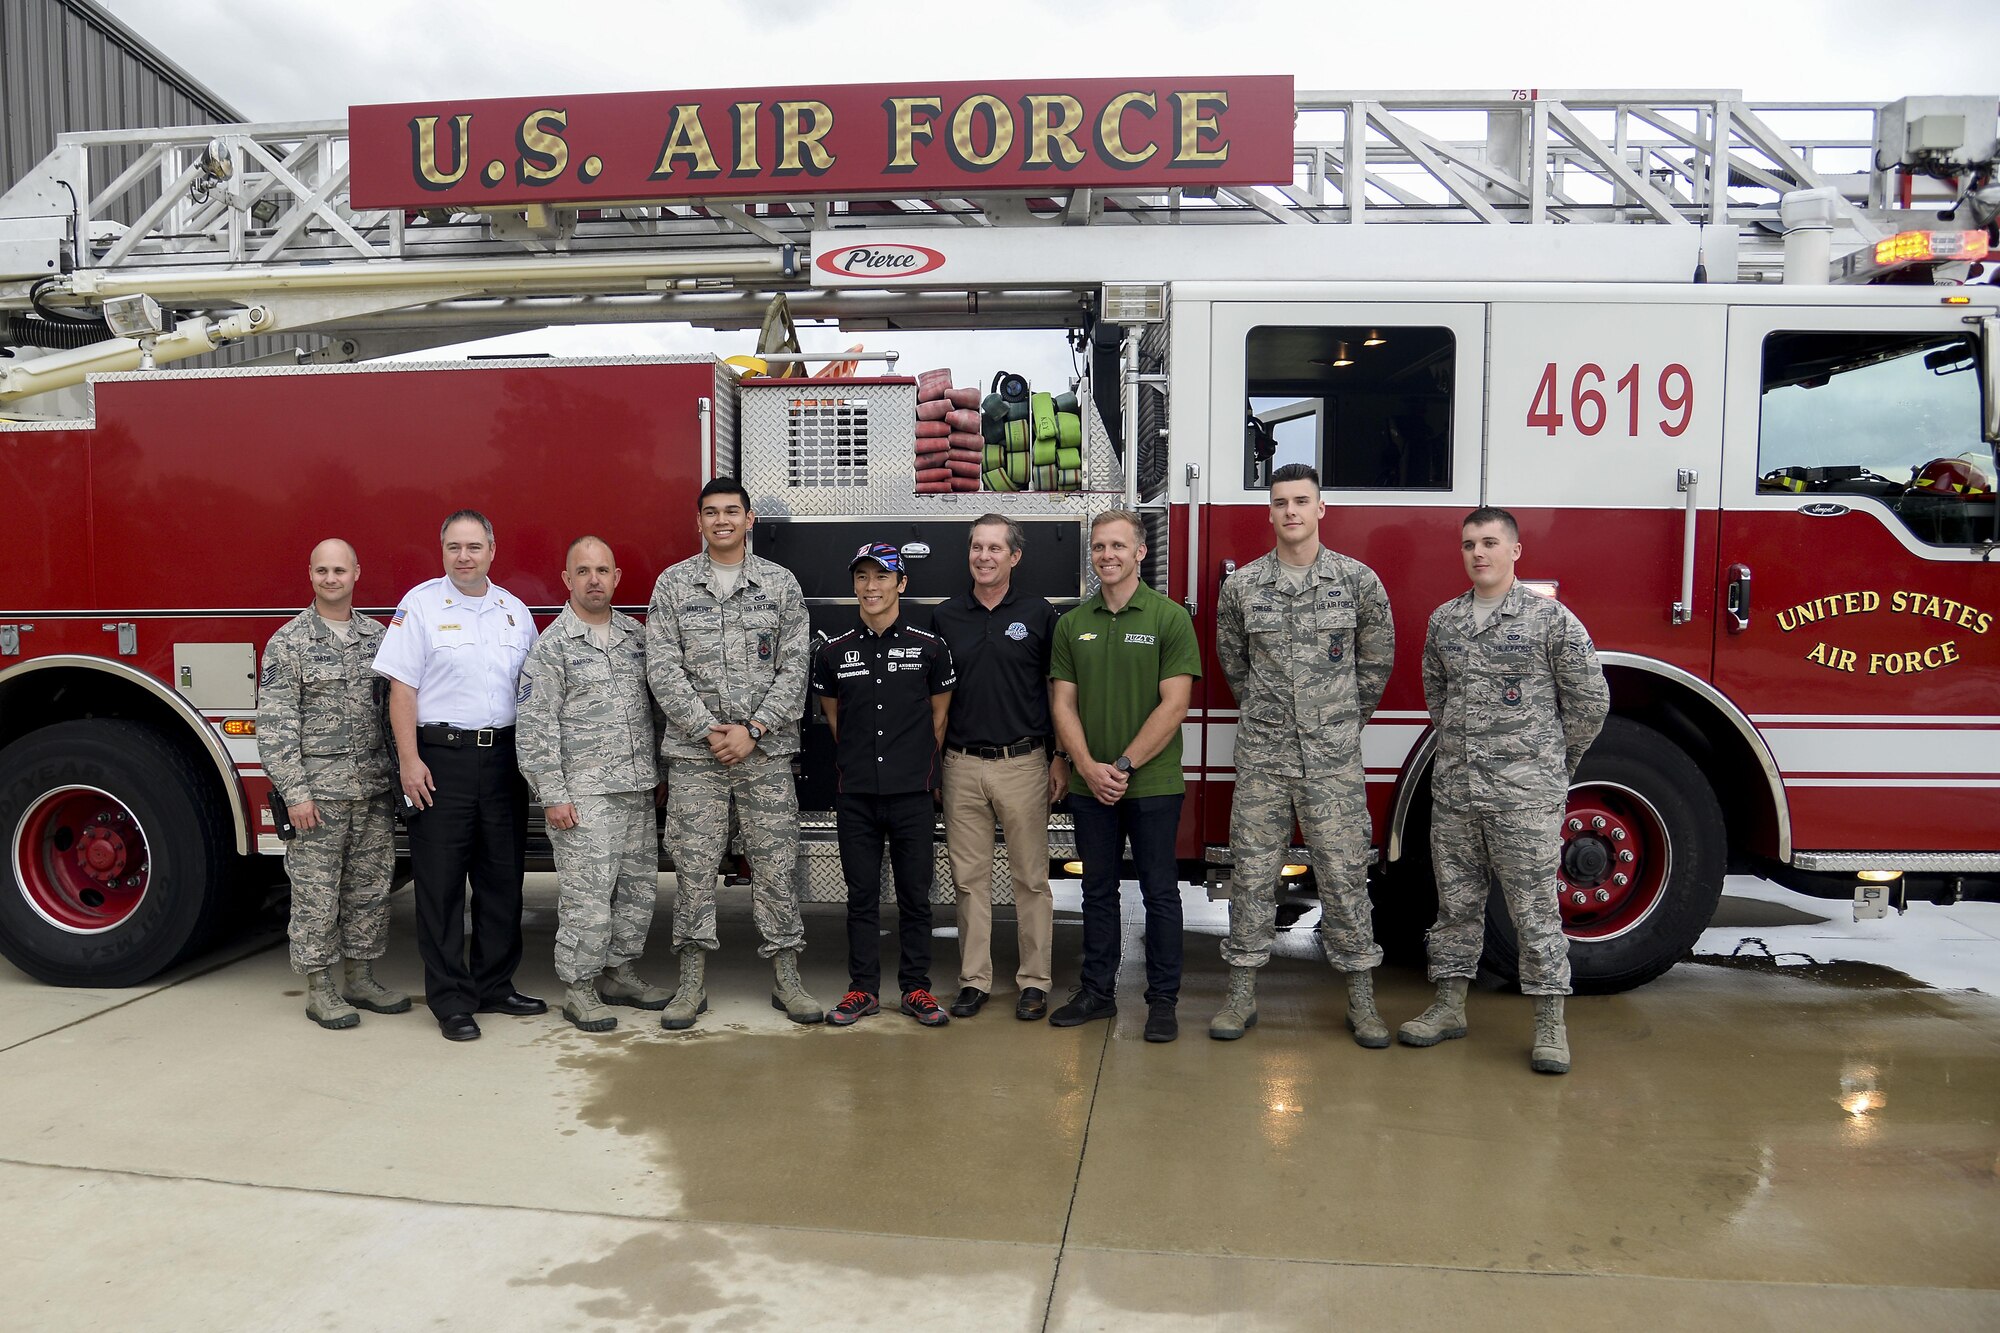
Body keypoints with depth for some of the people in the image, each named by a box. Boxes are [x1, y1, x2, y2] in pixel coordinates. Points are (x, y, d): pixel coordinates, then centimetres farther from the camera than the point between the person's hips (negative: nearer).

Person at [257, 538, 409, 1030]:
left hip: (374, 789, 5)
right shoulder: (289, 642, -4)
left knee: (369, 887, 11)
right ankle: (320, 990, 13)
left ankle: (361, 979, 22)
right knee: (316, 892, 2)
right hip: (319, 790, -4)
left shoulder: (378, 637, 9)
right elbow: (275, 725, -9)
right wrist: (295, 793, -14)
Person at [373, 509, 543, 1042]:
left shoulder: (515, 610, 11)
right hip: (441, 758, -4)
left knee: (502, 878, 10)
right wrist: (409, 760, -13)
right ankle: (450, 1000, 8)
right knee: (441, 882, 0)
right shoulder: (420, 604, -2)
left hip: (503, 758, 5)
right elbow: (402, 688, -6)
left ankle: (494, 986, 22)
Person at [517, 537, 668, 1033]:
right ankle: (579, 989, 8)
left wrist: (659, 773, 14)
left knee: (638, 887, 12)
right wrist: (552, 796, -13)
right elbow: (535, 727, -9)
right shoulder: (552, 645, -5)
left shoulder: (636, 635, 12)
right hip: (584, 793, -6)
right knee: (586, 895, -4)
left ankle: (619, 971, 26)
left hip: (637, 790, 6)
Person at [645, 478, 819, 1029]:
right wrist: (710, 731, -11)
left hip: (766, 750, 0)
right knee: (694, 865, 3)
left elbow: (794, 668, 0)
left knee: (776, 863, 3)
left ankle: (787, 979, 12)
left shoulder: (781, 584, 5)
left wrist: (753, 730, -10)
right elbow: (663, 669, -3)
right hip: (694, 753, 0)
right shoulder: (673, 584, 4)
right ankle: (692, 984, 12)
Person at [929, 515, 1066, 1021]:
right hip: (962, 766, 2)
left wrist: (1061, 759, 0)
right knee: (969, 879, 8)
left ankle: (1034, 981, 14)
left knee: (1030, 878, 4)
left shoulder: (1039, 615, 1)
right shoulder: (943, 618, 7)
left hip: (1023, 764, -2)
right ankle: (974, 979, 18)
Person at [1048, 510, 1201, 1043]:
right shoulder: (1072, 624, 8)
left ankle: (1163, 999, 15)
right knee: (1098, 890, 13)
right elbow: (1063, 704, 4)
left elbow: (1173, 704, -11)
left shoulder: (1170, 619, -5)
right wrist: (1088, 768, -10)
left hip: (1153, 784, -4)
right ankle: (1096, 991, 24)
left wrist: (1125, 765, -14)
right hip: (1089, 785, 4)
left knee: (1160, 892, 5)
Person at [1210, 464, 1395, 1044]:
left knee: (1344, 876, 3)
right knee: (1252, 874, 6)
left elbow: (1376, 659, 9)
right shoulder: (1241, 586, 3)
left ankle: (1362, 1000, 15)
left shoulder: (1359, 580, -1)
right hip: (1261, 758, 1)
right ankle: (1242, 995, 15)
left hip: (1333, 760, -1)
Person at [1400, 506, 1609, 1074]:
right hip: (1453, 791, 5)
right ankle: (1450, 1006, 23)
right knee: (1456, 900, 12)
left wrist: (1549, 765, 6)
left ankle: (1550, 1023, 10)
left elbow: (1589, 700, 0)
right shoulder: (1444, 619, 9)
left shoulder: (1551, 618, -5)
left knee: (1535, 908, 0)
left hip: (1525, 796, -4)